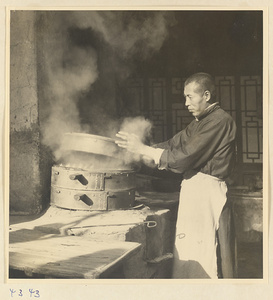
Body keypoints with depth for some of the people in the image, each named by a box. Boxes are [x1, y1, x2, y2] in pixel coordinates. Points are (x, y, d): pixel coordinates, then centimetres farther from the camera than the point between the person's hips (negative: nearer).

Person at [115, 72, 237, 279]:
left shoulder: (220, 120, -14)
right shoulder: (200, 121, 18)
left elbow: (185, 157, -19)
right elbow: (174, 145, 14)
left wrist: (143, 150, -15)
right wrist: (139, 149, 2)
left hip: (206, 190, -10)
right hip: (193, 185, 10)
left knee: (198, 252, -4)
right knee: (185, 248, 13)